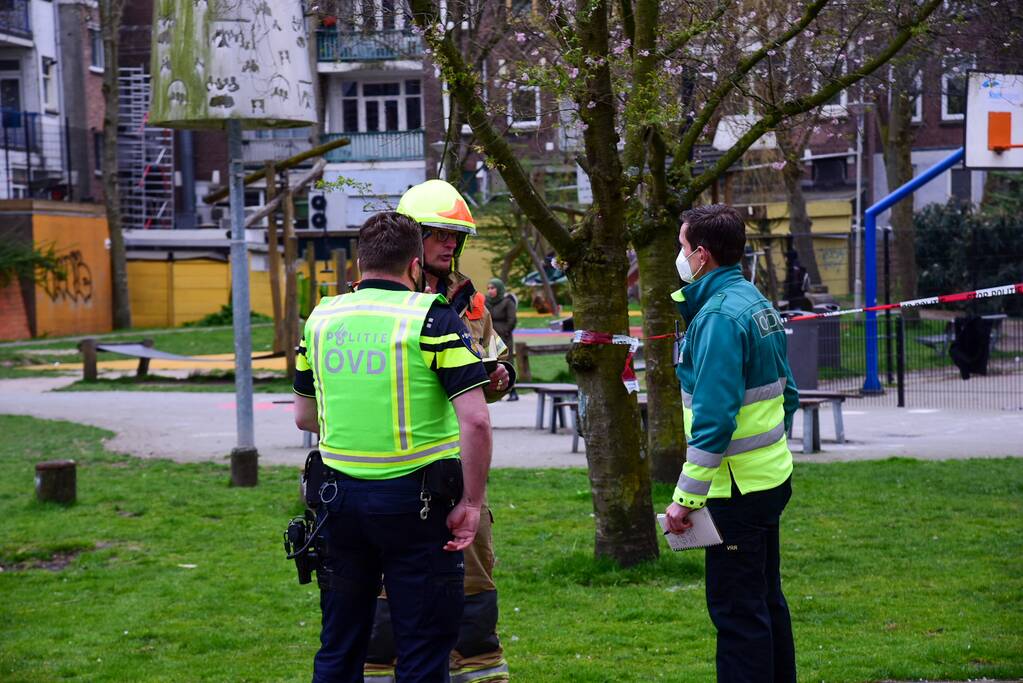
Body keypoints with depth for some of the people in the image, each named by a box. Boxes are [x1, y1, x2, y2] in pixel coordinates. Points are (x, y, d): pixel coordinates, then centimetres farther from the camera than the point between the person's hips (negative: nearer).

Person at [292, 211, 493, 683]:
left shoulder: (321, 317, 6)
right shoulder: (432, 317, -9)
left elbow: (304, 416, 16)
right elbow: (475, 419, -17)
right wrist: (471, 502, -9)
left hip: (338, 496, 5)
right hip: (413, 499, -4)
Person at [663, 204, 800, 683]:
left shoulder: (719, 316, -19)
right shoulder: (757, 303, 11)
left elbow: (713, 418, -25)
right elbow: (788, 394, 18)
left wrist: (685, 497, -21)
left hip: (737, 490, -10)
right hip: (771, 477, 10)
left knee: (736, 610, -5)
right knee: (765, 598, 19)